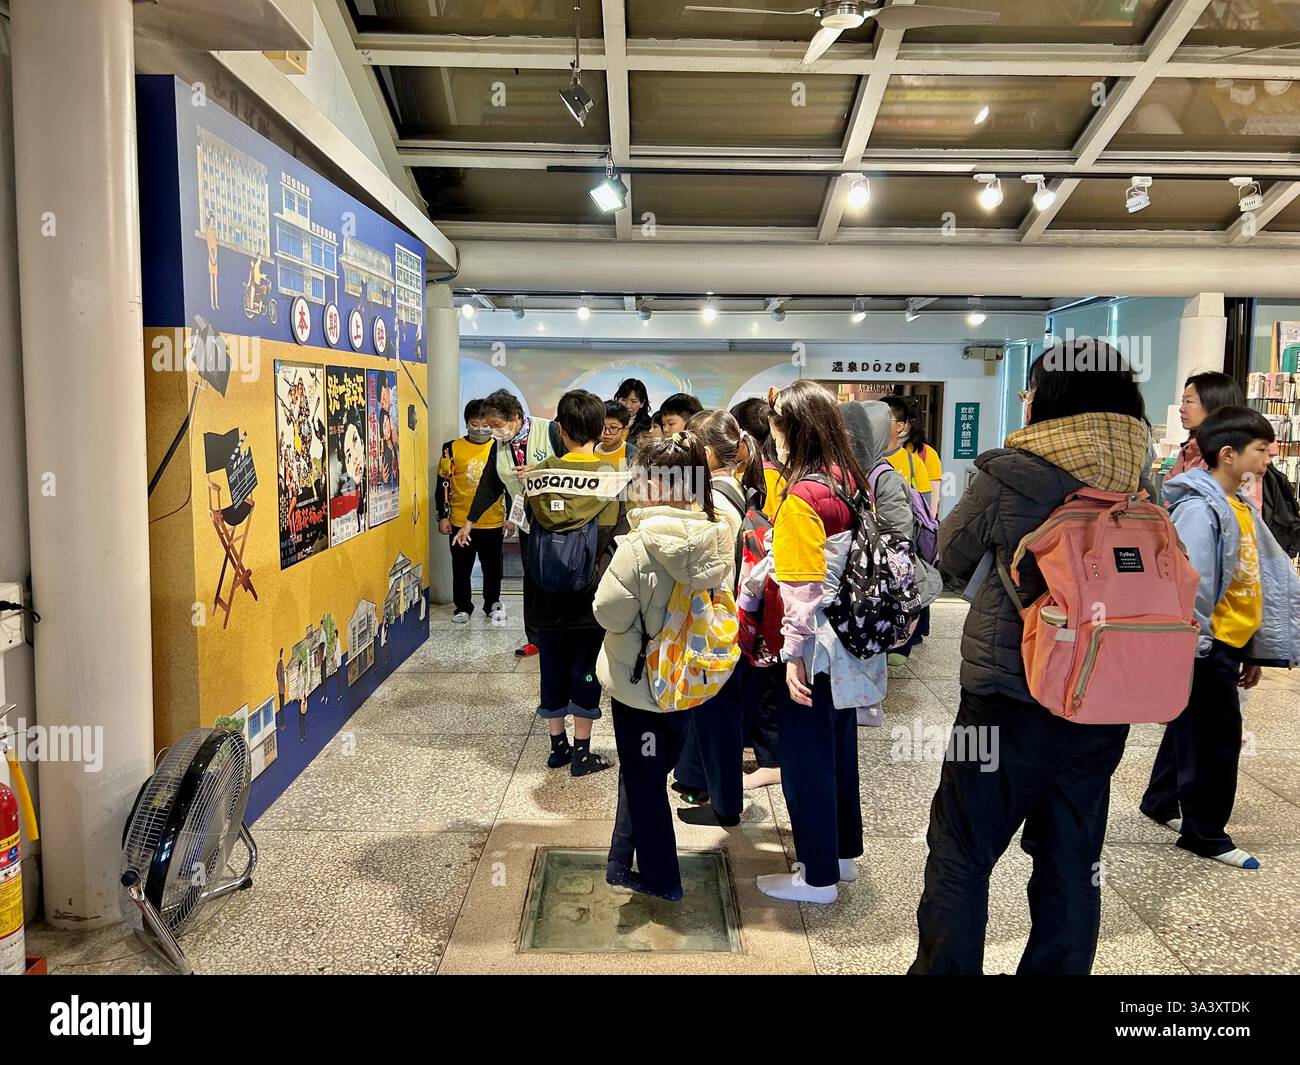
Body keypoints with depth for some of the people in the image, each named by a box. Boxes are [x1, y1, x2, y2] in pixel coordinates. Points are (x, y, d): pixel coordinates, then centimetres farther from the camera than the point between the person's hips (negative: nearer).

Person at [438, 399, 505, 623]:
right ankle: (462, 606, 23)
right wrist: (443, 516, 0)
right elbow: (443, 484, 2)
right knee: (461, 567, 9)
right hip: (460, 522, 0)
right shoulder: (452, 448, -2)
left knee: (492, 567, 12)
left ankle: (493, 604, 29)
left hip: (493, 522, 1)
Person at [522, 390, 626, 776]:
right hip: (591, 595, -2)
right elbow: (618, 540, -8)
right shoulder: (612, 478, -11)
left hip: (546, 595, 2)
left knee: (553, 665, 15)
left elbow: (530, 531, 1)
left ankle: (558, 745, 27)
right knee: (586, 667, 8)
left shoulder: (538, 475, -6)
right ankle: (582, 753, 15)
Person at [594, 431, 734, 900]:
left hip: (638, 681, -6)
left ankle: (661, 878, 26)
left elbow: (610, 612, -20)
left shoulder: (641, 544, -25)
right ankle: (623, 866, 35)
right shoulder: (714, 539, -7)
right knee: (643, 771, 22)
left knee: (643, 778, 13)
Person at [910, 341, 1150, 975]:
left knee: (960, 853, 10)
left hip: (1008, 702, -5)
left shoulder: (1010, 475, -15)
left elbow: (950, 556, 1)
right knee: (1072, 861, 17)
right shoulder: (1141, 482, -1)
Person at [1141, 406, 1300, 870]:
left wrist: (1255, 650, 17)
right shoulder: (1200, 509, -19)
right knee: (1216, 736, 0)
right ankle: (1205, 833, 14)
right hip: (1205, 645, -9)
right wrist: (1186, 652, -23)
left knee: (1192, 726, 20)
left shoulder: (1243, 506, 10)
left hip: (1230, 642, 9)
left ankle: (1161, 801, 37)